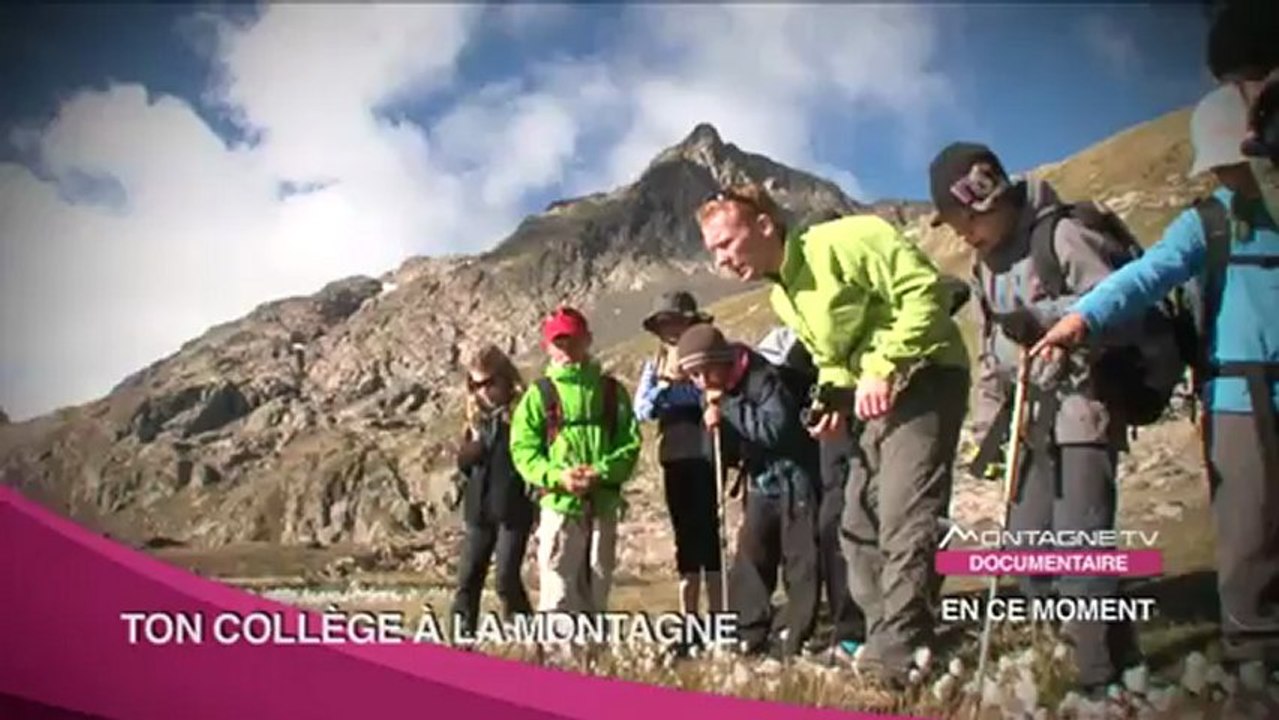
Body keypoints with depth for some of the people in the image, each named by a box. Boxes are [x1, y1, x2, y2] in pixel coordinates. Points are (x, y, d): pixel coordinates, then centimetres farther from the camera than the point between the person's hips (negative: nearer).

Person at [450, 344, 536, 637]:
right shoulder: (478, 417, 13)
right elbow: (462, 460, 8)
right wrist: (477, 444, -8)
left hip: (514, 510, -6)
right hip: (478, 509, 6)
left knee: (507, 579, -5)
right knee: (468, 577, 6)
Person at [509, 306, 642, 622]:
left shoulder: (611, 390, 9)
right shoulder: (539, 394, 3)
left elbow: (631, 443, 3)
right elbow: (522, 450, -3)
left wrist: (602, 471, -14)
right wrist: (558, 476, -18)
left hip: (602, 504, 3)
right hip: (558, 505, -3)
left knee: (597, 591, 12)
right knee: (557, 592, -6)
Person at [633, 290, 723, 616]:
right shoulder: (654, 367, 12)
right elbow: (642, 410, 1)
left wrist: (693, 378, -21)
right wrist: (666, 382, -11)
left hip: (706, 456, -4)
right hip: (675, 459, 4)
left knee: (708, 528, -8)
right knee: (685, 533, 9)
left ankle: (716, 615, -2)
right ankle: (688, 618, 17)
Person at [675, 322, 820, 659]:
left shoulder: (762, 378, -17)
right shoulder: (717, 395, 5)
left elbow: (777, 427, -31)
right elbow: (725, 455, 7)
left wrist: (730, 409, -27)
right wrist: (716, 429, -14)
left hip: (796, 482, -7)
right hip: (761, 486, 7)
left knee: (801, 564, -3)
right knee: (749, 562, 5)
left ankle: (796, 644, 4)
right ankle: (748, 639, 12)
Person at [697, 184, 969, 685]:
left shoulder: (843, 240, -18)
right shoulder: (781, 296, 12)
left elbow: (925, 290, -23)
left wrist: (884, 368, -25)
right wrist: (835, 397, 3)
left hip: (924, 378, -10)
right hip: (882, 396, 10)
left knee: (904, 518, -19)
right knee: (859, 525, 9)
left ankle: (896, 656, -17)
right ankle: (890, 646, 16)